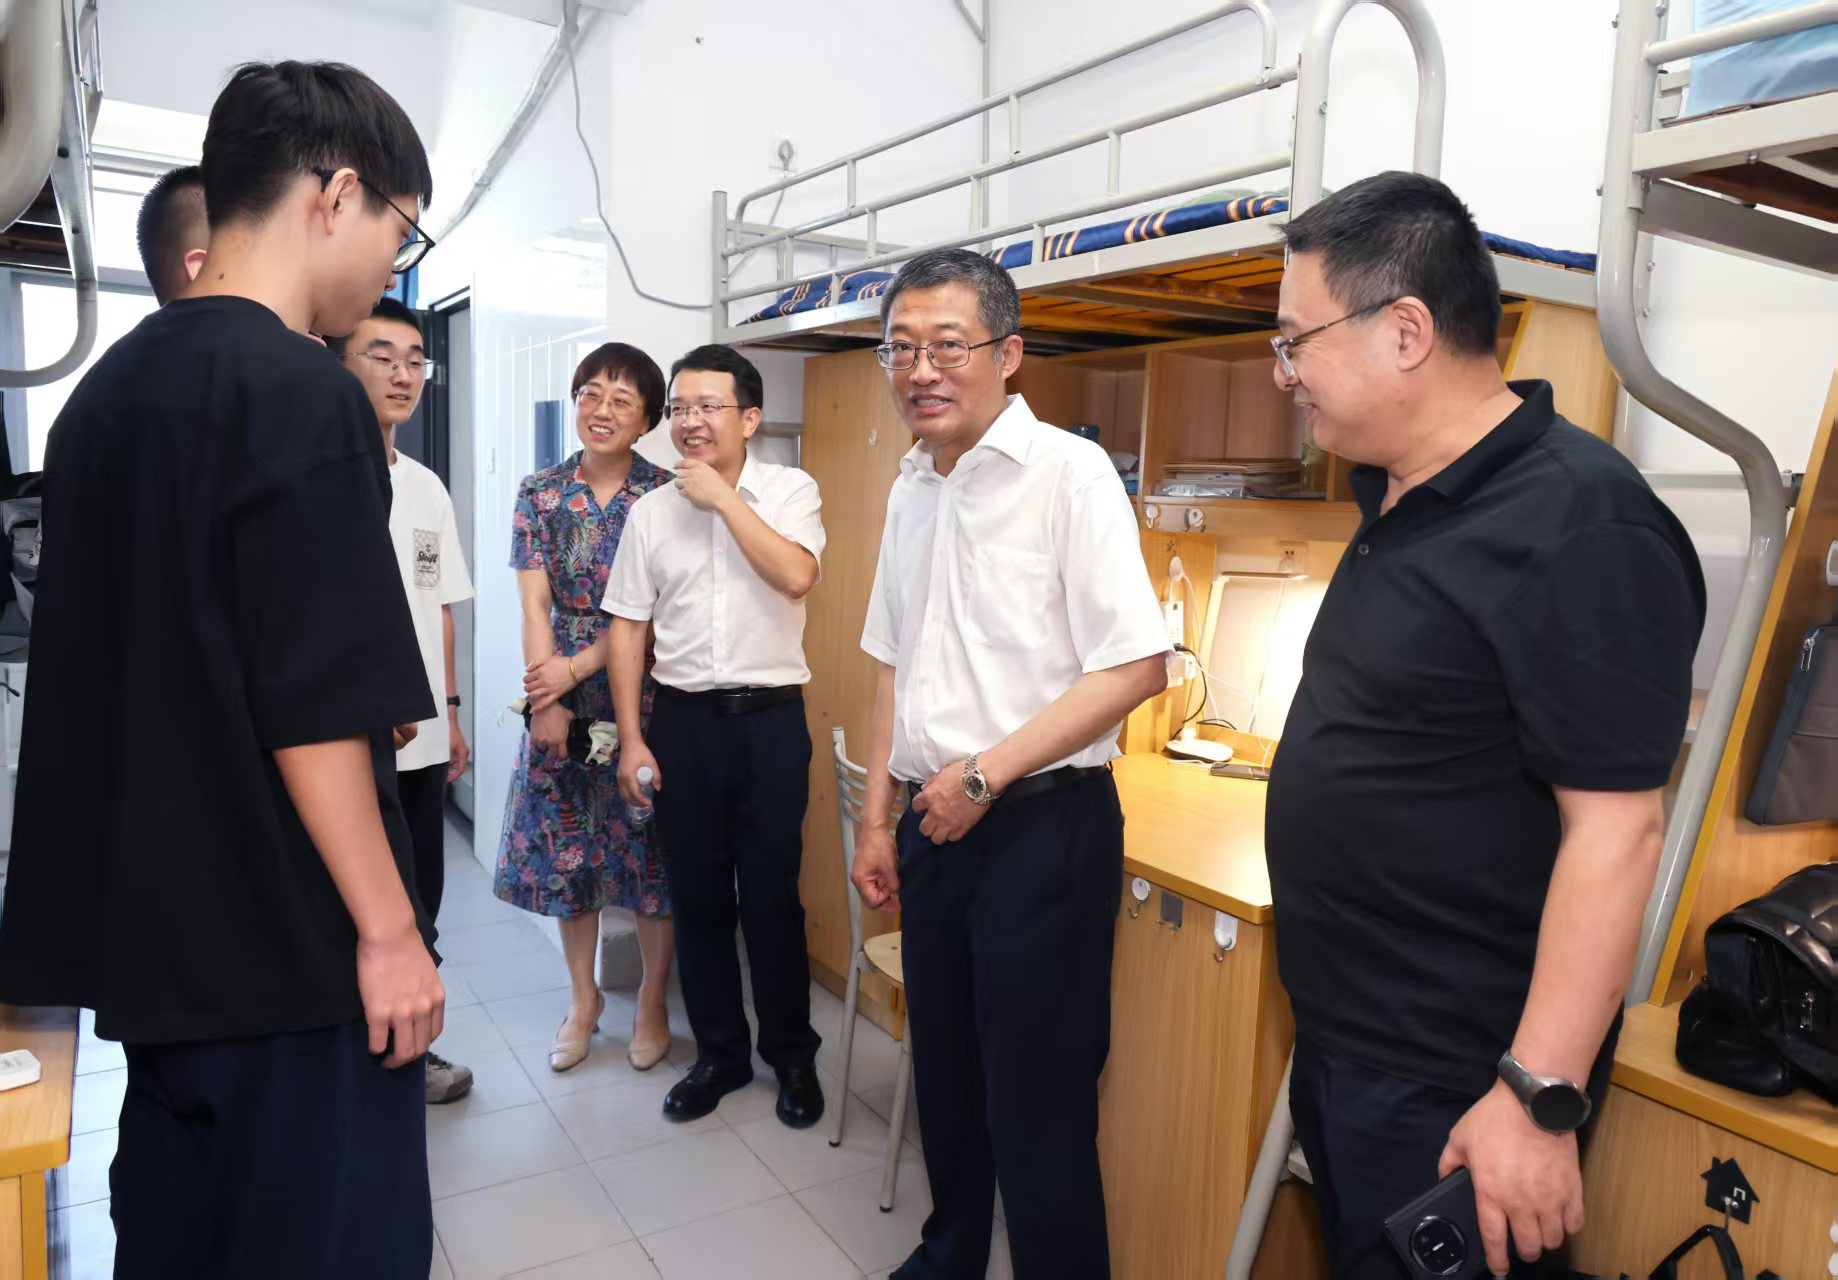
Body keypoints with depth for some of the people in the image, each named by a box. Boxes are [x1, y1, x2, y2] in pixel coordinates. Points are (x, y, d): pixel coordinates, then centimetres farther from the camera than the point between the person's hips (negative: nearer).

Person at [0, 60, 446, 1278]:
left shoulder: (108, 387, 10)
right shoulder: (302, 391, -17)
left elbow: (110, 667, 15)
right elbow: (314, 707, -22)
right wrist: (389, 928, -14)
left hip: (150, 929, 8)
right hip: (293, 941, -8)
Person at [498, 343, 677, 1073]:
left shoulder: (665, 496, -5)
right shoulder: (541, 493, 3)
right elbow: (535, 603, -3)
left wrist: (578, 667, -16)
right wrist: (545, 701, -11)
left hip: (641, 690, -2)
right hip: (559, 690, 3)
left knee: (651, 844, 5)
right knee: (564, 846, 10)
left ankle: (652, 1004, 23)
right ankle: (584, 999, 29)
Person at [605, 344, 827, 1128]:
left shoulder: (790, 490, -2)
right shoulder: (651, 511, 5)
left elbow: (796, 576, -20)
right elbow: (628, 627, 4)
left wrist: (723, 498, -14)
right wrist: (632, 739, 0)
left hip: (770, 719, -2)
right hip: (682, 720, 3)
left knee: (772, 898, 5)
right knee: (697, 899, 11)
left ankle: (792, 1055, 25)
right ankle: (719, 1052, 29)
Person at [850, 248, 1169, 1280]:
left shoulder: (1069, 471, -13)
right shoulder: (913, 488, 9)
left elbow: (1137, 665, -18)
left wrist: (985, 774, -17)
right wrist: (879, 817, 14)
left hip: (1042, 827, -7)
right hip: (935, 825, 7)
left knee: (1037, 1112, 3)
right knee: (944, 1078, 21)